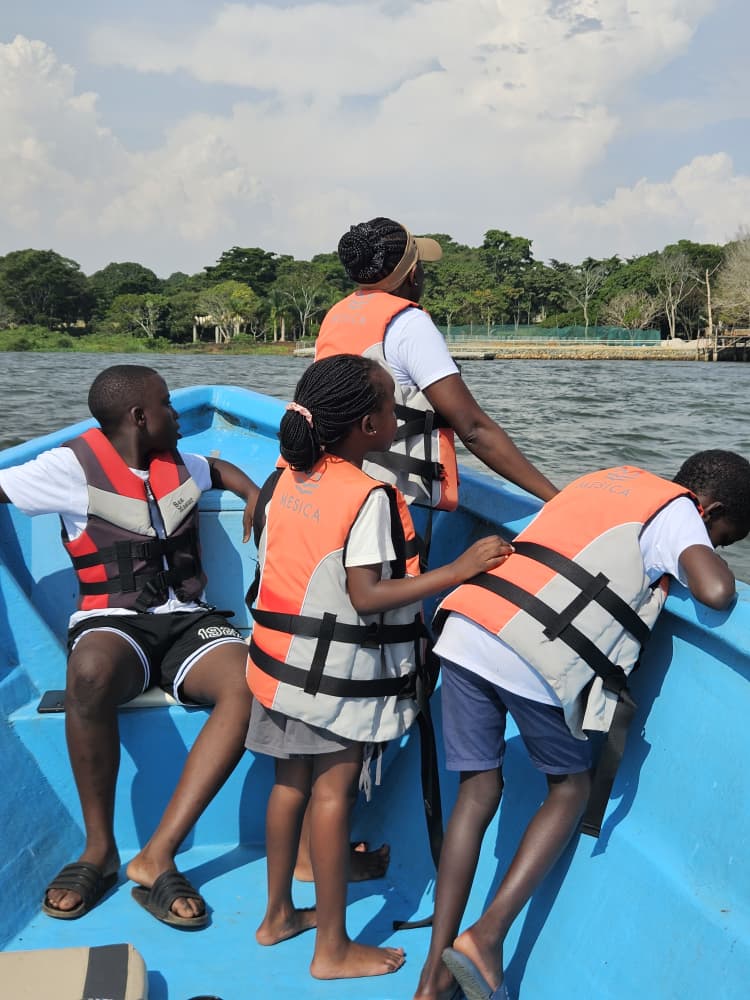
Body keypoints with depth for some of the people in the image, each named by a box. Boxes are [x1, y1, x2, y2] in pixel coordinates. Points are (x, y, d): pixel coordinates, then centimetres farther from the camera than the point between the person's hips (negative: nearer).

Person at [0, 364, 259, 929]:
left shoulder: (178, 465, 16)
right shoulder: (75, 467, -1)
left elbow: (218, 469, 36)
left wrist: (253, 495, 20)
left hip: (187, 620, 4)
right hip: (113, 623, -4)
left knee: (249, 685, -30)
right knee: (91, 676, -42)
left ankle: (158, 856, -28)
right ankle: (100, 849, -19)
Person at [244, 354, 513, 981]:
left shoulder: (287, 479, 4)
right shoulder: (370, 497, -19)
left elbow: (274, 565, 10)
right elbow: (366, 596, -23)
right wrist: (458, 571, -23)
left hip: (284, 661, 7)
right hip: (339, 676, -7)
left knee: (291, 783, 17)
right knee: (332, 794, 1)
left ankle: (278, 914, 32)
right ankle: (333, 949, 13)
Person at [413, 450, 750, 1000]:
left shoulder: (607, 480, 29)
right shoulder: (676, 510, 6)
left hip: (466, 630, 6)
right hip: (534, 660, -6)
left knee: (479, 792, 15)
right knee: (571, 789, 17)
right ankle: (485, 937, 6)